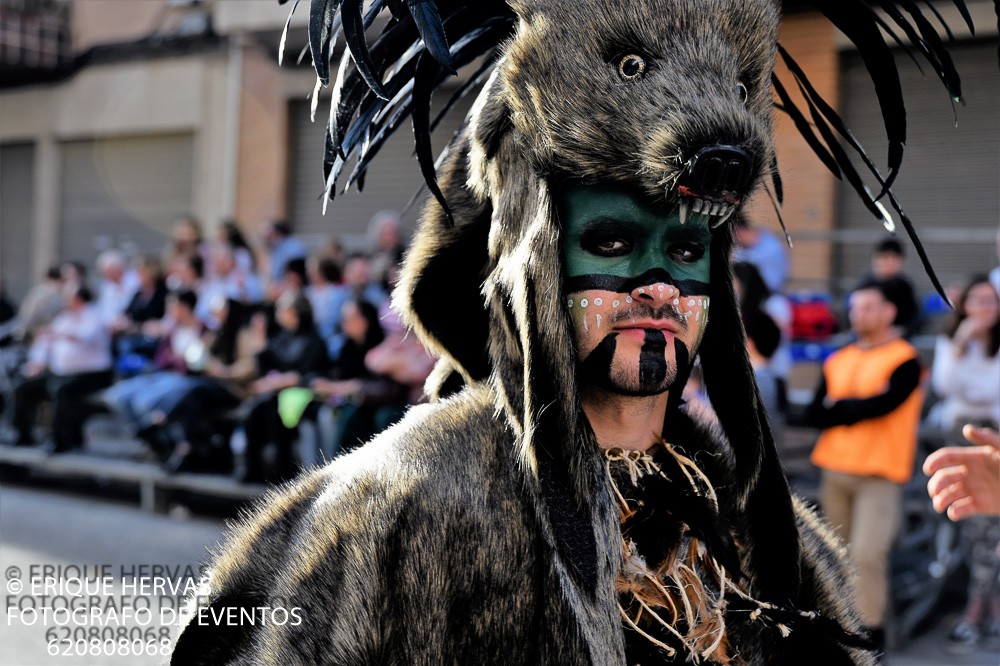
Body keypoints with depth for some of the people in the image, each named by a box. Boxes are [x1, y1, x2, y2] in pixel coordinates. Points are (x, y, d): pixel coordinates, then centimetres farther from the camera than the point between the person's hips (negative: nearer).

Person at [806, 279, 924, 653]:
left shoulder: (904, 360, -3)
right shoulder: (837, 361, 13)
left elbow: (882, 403, -18)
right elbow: (814, 414, 5)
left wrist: (838, 407, -2)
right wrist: (858, 409, -9)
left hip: (879, 475, -6)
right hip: (835, 470, 6)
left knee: (867, 554, -13)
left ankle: (869, 633, -5)